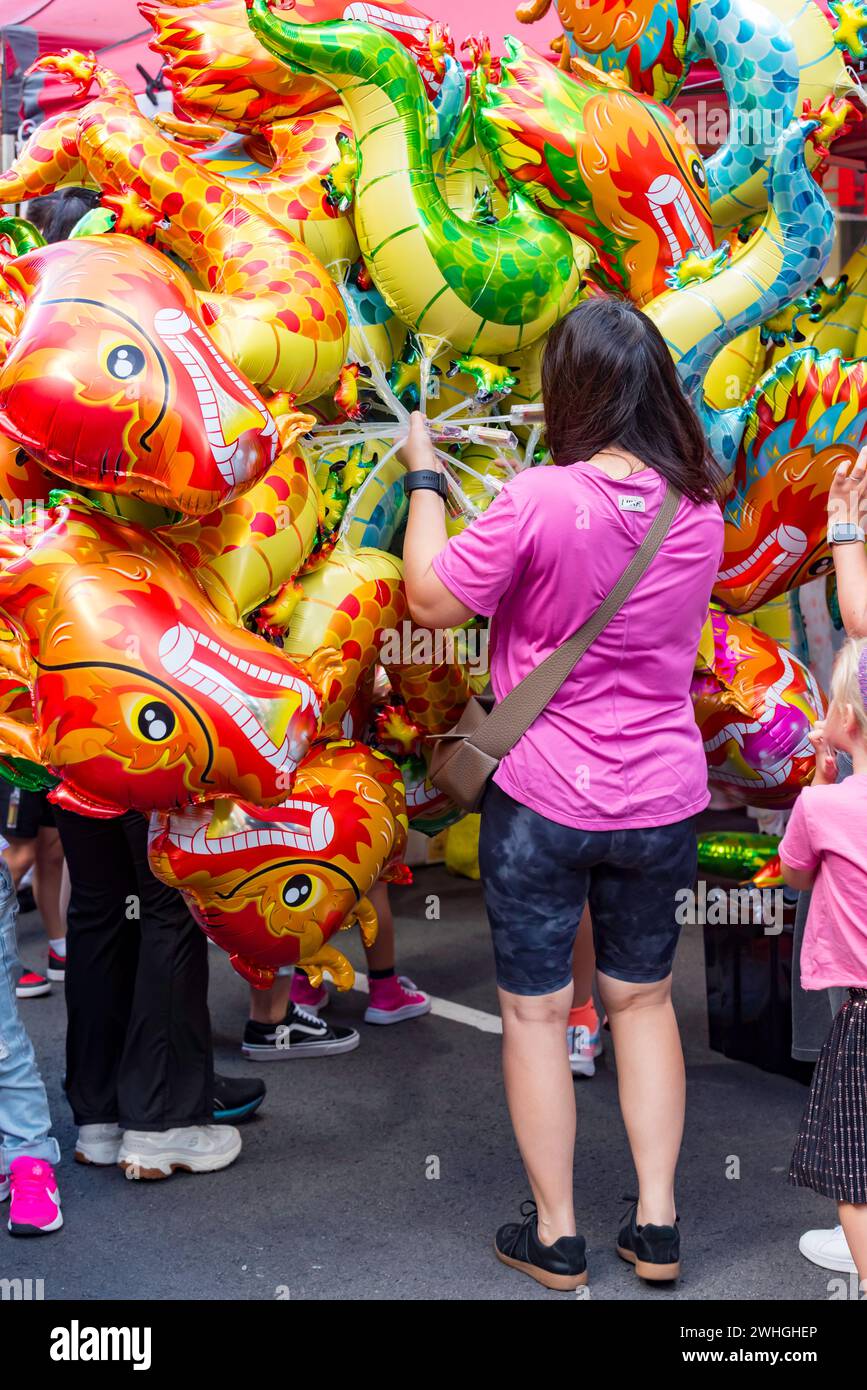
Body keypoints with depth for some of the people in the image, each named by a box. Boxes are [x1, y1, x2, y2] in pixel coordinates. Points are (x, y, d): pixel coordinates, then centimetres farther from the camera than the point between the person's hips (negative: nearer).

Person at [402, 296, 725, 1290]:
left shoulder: (538, 501, -20)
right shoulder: (700, 507, -3)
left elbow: (431, 602, -9)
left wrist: (424, 477, 2)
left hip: (542, 799, -4)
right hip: (663, 798, 5)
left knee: (534, 1012, 12)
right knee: (643, 1000, 21)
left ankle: (555, 1237, 23)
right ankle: (656, 1226, 25)